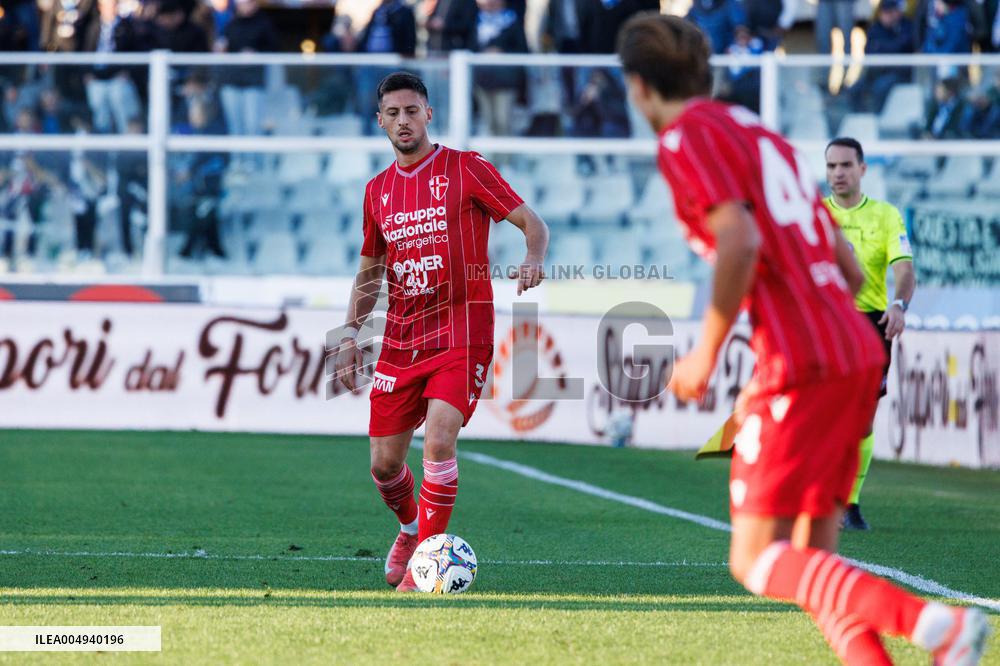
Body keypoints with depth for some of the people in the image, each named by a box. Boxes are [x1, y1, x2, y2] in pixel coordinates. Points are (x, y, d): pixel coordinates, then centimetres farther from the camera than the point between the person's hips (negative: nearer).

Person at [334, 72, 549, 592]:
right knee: (384, 462, 5)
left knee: (438, 440, -23)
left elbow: (532, 224, -3)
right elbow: (369, 272, 22)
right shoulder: (379, 190, 12)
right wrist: (350, 335, 10)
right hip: (401, 337, 5)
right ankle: (410, 528, 37)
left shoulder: (467, 170, -3)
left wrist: (533, 261, -24)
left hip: (461, 332, -5)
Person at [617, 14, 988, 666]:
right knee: (811, 559, 10)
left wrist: (707, 354, -7)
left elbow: (740, 245, -18)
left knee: (756, 560, -6)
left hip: (801, 363, -9)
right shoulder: (768, 139, 25)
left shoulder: (686, 137, -1)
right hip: (858, 350, 9)